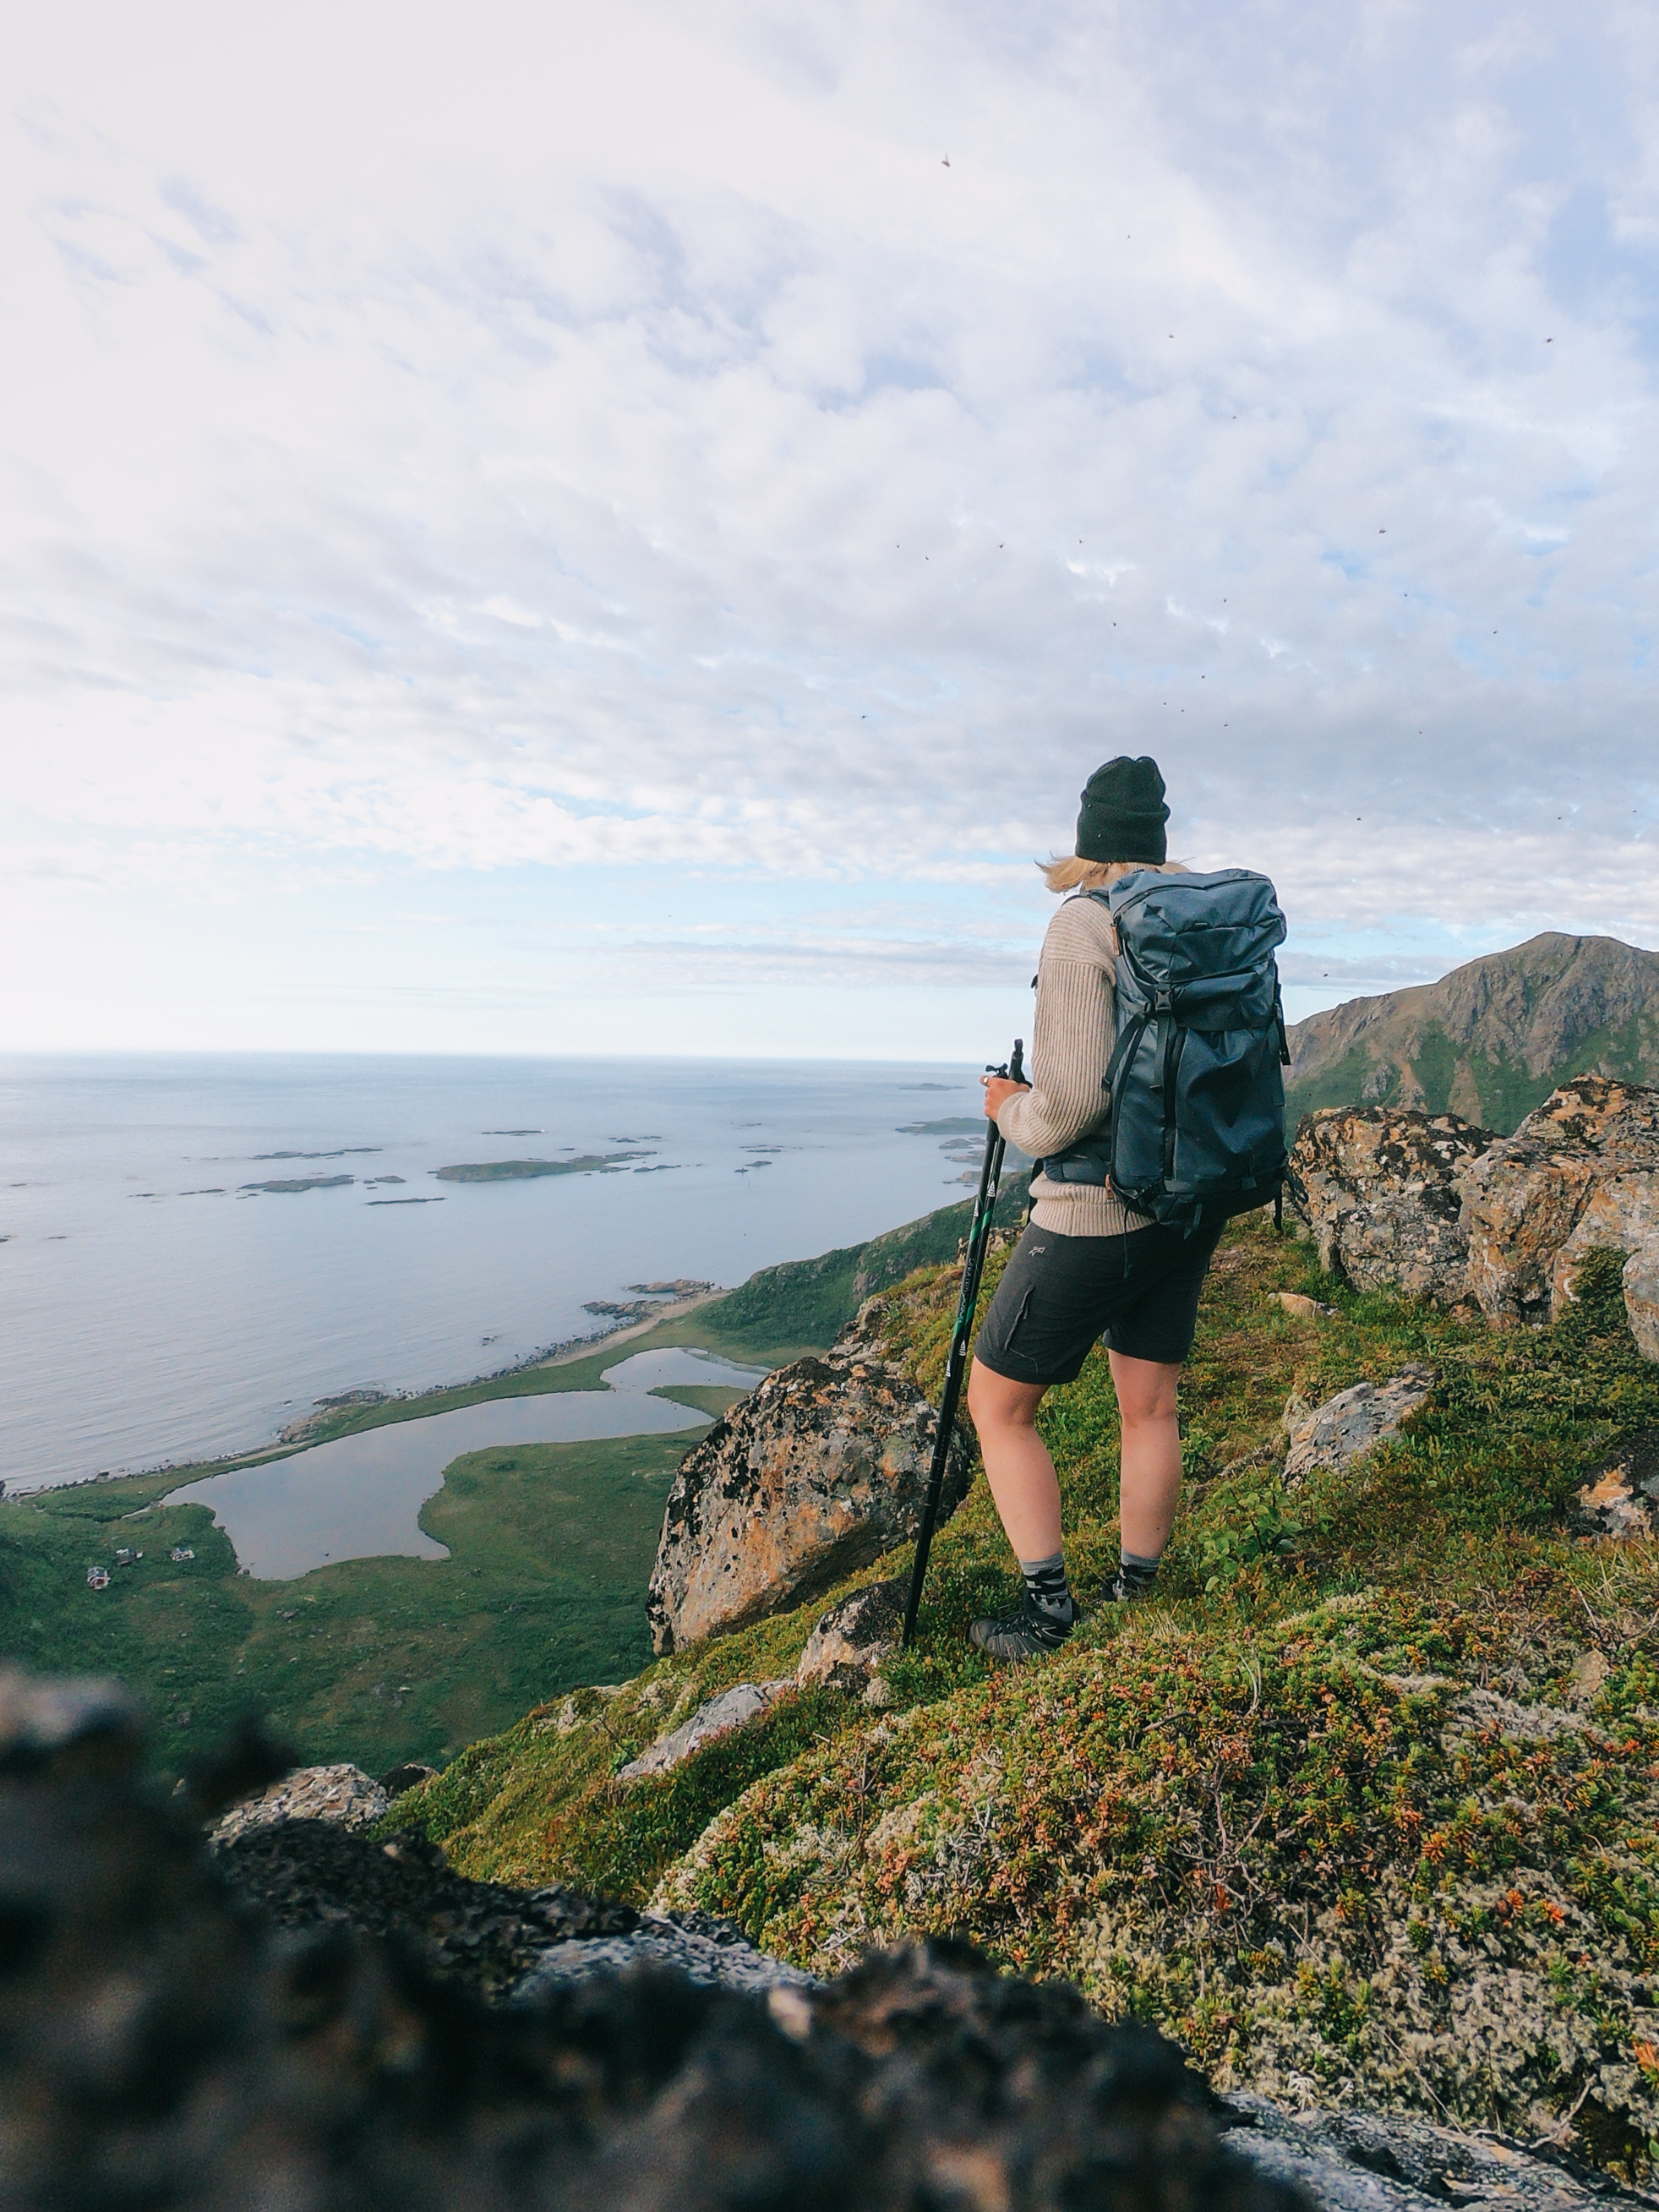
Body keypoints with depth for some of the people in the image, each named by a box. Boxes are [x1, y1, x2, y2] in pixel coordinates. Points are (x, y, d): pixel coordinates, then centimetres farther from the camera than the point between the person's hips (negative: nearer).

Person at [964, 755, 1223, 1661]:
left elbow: (1073, 1099, -23)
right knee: (1149, 1408, 16)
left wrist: (1012, 1111, -2)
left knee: (997, 1403, 8)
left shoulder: (1082, 925, -15)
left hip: (1092, 1216, -7)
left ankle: (1048, 1606, 11)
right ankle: (1135, 1594, 29)